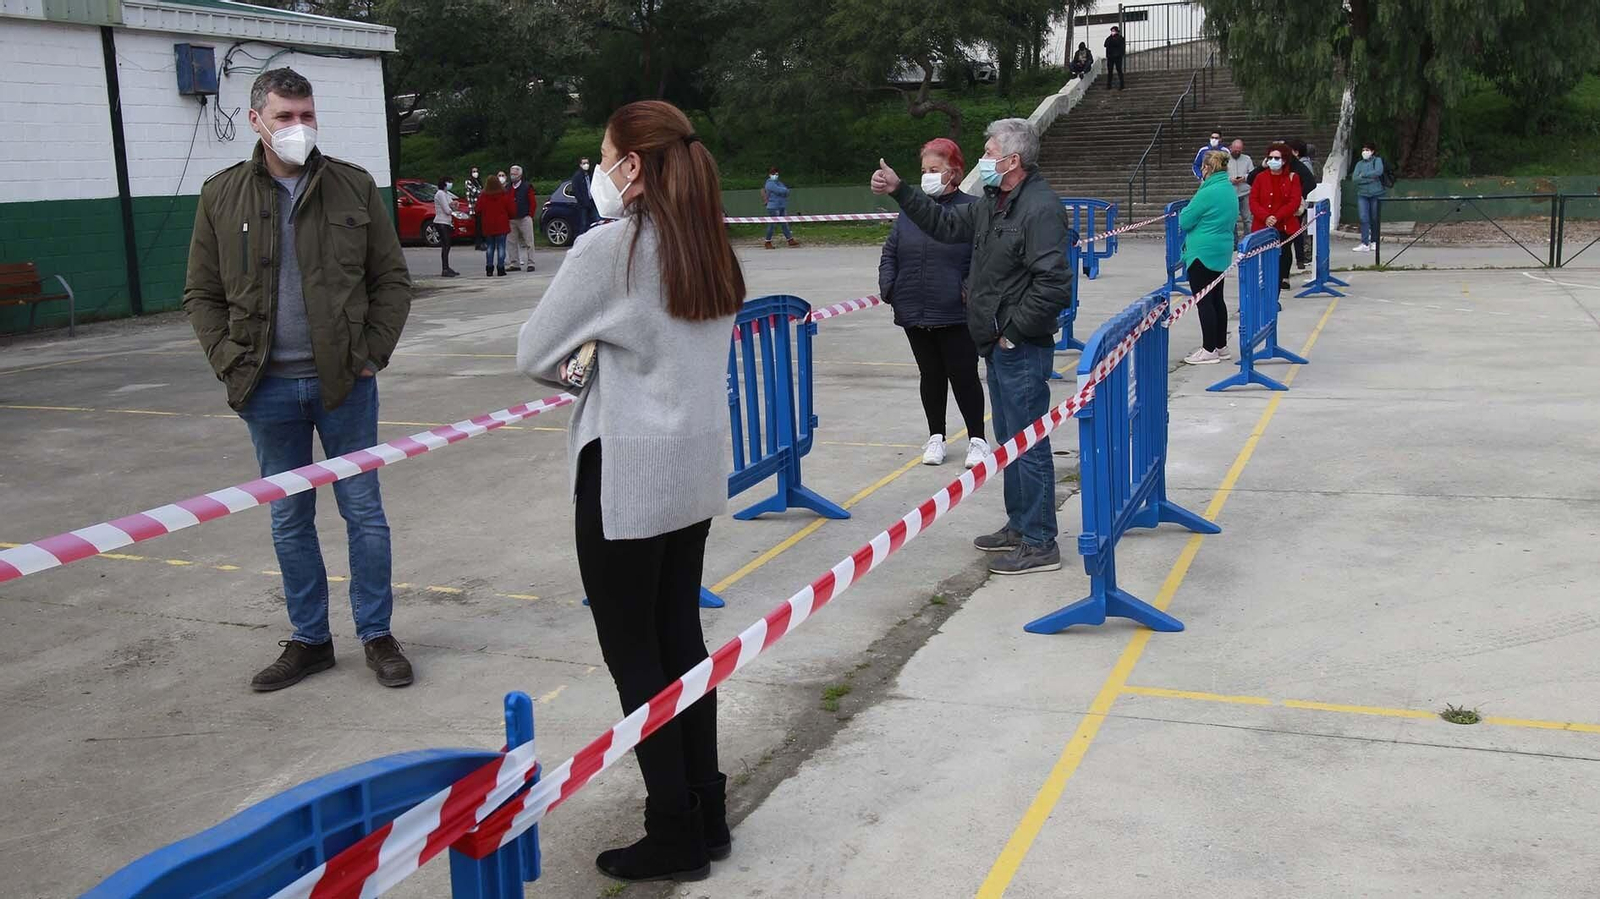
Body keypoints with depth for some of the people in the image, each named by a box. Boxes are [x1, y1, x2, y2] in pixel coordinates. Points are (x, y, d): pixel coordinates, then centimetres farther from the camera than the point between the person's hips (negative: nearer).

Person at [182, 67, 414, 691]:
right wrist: (230, 363, -4)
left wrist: (372, 353, -5)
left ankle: (376, 635, 19)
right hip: (269, 390, 1)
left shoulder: (354, 187, 1)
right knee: (289, 520, 11)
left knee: (363, 511, 6)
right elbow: (202, 295, 7)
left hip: (344, 383, -1)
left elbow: (392, 280, 4)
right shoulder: (222, 196, 3)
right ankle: (308, 640, 24)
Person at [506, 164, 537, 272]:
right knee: (512, 242, 5)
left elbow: (533, 203, -2)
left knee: (528, 242, -4)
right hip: (511, 220, 5)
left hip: (524, 218, -5)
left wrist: (530, 215, -7)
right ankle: (515, 264, 10)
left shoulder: (527, 187, 0)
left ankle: (530, 263, -2)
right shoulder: (508, 189, 13)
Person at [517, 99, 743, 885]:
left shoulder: (609, 247, -16)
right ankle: (707, 814, 25)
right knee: (680, 635, 16)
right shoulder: (708, 245, 7)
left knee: (633, 650, 5)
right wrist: (606, 366, 3)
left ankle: (675, 835, 13)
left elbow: (532, 354, -9)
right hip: (698, 467, 8)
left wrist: (576, 372, 10)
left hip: (628, 472, -7)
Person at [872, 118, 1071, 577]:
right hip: (999, 346, 10)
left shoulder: (1041, 208, -19)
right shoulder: (993, 203, 12)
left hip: (1023, 349, -10)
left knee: (1029, 444, -4)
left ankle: (1040, 544, 4)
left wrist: (1014, 330, -18)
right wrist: (900, 191, 17)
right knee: (1010, 439, 19)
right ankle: (1019, 525, 32)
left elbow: (1052, 285, -25)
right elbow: (947, 225, 24)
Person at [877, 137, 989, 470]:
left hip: (956, 315, -4)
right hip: (915, 314, 5)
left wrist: (970, 289, -18)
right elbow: (890, 253, 14)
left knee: (964, 377, 3)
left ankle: (976, 440, 18)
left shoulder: (972, 209, -6)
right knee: (930, 376, 15)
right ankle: (936, 437, 28)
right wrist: (888, 287, 2)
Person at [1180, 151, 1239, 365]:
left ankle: (1209, 350, 0)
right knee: (1217, 299, 15)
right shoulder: (1230, 190, 9)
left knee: (1204, 301, -3)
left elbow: (1184, 221, -13)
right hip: (1223, 252, 9)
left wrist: (1186, 210, 5)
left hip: (1203, 253, -9)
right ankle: (1221, 346, 21)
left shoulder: (1208, 193, -19)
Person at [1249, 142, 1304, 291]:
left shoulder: (1292, 178, 4)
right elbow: (1253, 202, 2)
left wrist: (1276, 217, -16)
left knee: (1281, 260, -1)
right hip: (1262, 228, 1)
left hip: (1284, 227, -1)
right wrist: (1265, 217, -14)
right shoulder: (1261, 177, 8)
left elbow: (1295, 202, -5)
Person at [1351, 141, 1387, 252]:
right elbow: (1354, 178, -1)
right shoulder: (1359, 164, 12)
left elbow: (1379, 171, -16)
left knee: (1375, 219, 4)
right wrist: (1370, 178, -12)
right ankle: (1365, 244, -12)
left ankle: (1373, 242, 16)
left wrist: (1363, 174, -10)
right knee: (1364, 218, -9)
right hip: (1362, 194, 2)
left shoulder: (1377, 160, 3)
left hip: (1376, 194, -2)